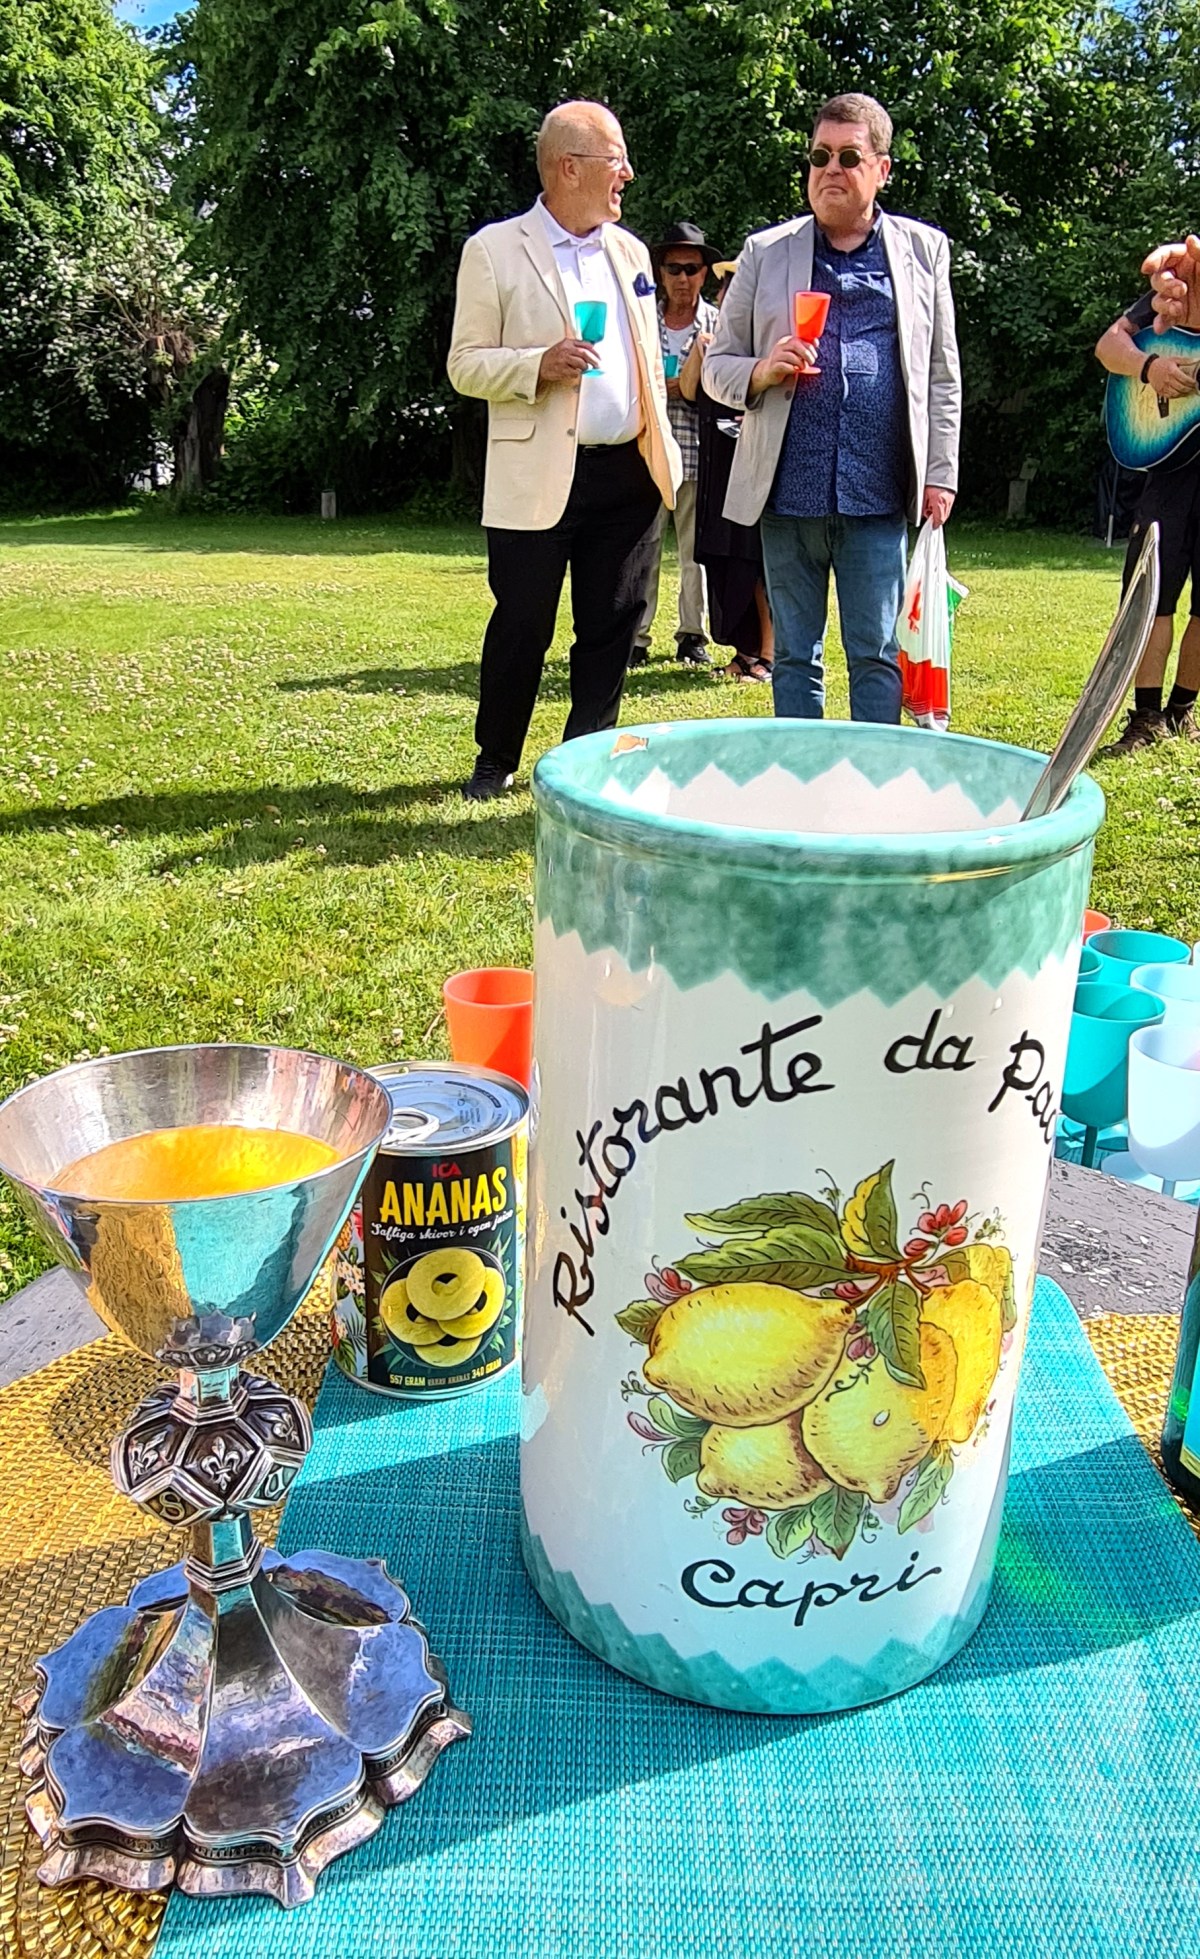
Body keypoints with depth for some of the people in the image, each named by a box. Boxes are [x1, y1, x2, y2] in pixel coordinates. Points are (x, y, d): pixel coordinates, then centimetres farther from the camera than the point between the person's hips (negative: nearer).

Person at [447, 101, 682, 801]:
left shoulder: (630, 250, 16)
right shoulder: (495, 250, 0)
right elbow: (465, 365, -3)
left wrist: (662, 448, 14)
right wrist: (539, 364, -19)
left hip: (628, 474, 5)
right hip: (538, 478, -5)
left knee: (612, 626, 7)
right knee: (522, 627, 0)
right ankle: (496, 762, 17)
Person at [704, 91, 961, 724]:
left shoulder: (924, 249, 12)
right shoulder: (765, 252, 11)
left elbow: (942, 375, 11)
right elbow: (716, 365, 10)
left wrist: (940, 475, 3)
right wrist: (763, 371, -11)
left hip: (879, 497, 0)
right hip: (787, 493, 1)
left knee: (877, 656, 1)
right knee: (794, 657, 7)